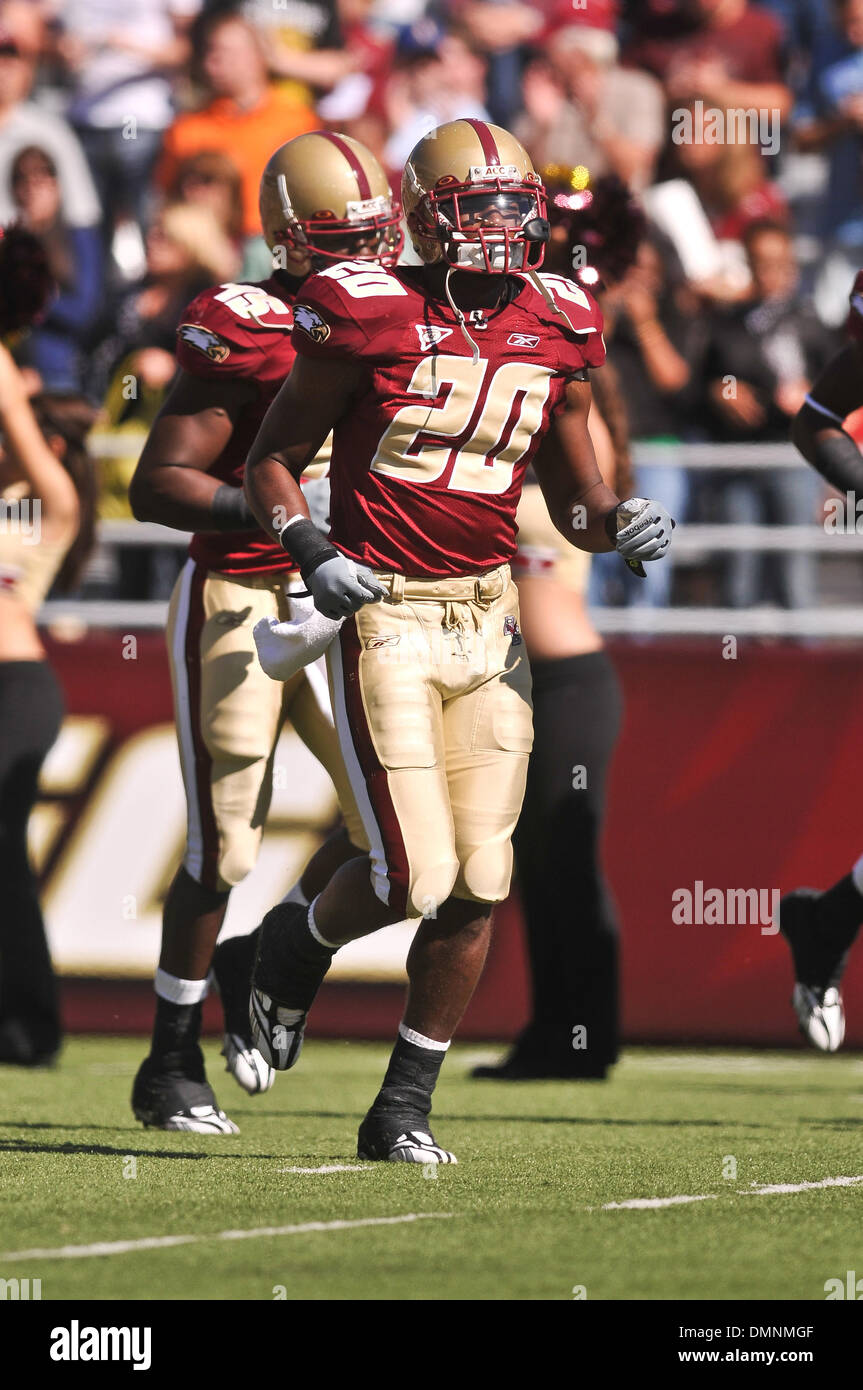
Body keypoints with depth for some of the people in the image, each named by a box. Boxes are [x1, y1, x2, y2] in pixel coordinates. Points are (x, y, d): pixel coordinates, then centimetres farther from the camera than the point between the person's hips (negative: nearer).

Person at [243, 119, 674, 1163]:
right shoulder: (371, 316, -8)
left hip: (487, 623, 5)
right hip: (384, 617, -5)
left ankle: (405, 1107, 14)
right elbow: (269, 459, 1)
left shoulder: (554, 332, 6)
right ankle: (301, 939, 23)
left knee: (479, 885, 0)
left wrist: (621, 528, -5)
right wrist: (309, 549, -16)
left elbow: (575, 501, 16)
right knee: (421, 877, -12)